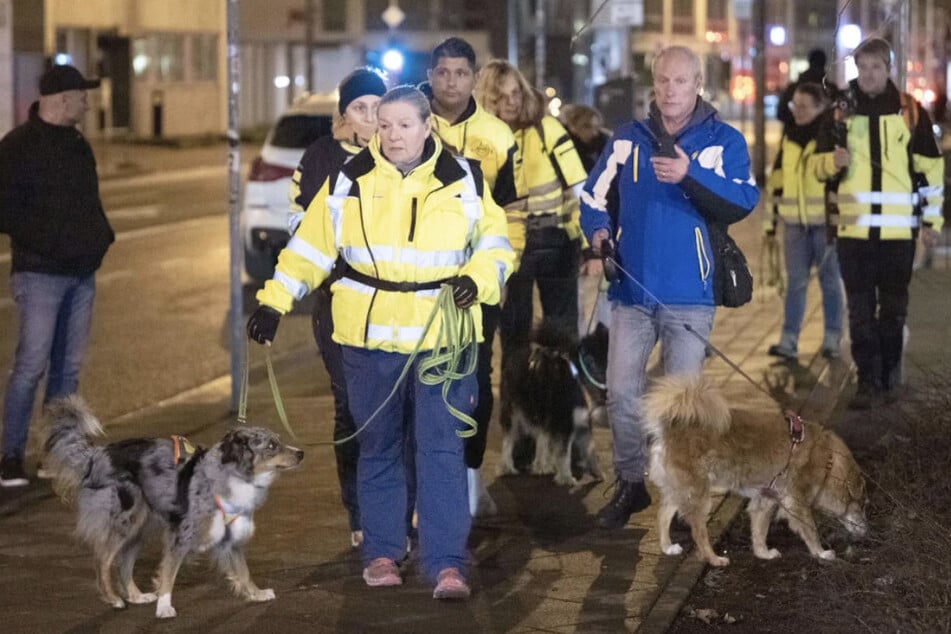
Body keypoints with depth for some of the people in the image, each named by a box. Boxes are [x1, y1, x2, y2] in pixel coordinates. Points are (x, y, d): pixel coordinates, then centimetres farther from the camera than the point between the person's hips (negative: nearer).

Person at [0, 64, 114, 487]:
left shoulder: (77, 144, 16)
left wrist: (101, 234, 7)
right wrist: (45, 239, -18)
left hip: (81, 273, 7)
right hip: (40, 273, -7)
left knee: (68, 368, 9)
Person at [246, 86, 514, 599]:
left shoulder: (463, 181, 2)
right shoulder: (350, 181, 2)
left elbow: (495, 242, 9)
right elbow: (310, 244, 6)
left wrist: (478, 280, -11)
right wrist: (273, 303, 0)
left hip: (442, 339, -1)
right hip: (369, 338, 1)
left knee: (442, 450, -6)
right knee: (377, 448, 10)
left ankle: (446, 563, -5)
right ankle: (381, 552, 22)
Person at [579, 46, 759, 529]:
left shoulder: (723, 140, -1)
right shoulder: (627, 139, 7)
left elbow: (742, 203, -15)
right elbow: (594, 195, 11)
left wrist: (691, 175, -29)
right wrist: (598, 231, -9)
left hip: (689, 296, -2)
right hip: (632, 292, 3)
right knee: (621, 393, 2)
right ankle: (630, 484, 18)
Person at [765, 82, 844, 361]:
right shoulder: (788, 137, 11)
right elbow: (778, 181, 17)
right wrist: (774, 214, 16)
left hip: (825, 220, -4)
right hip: (795, 221, 4)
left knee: (829, 280, 5)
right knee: (795, 281, 1)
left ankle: (832, 339, 12)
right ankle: (789, 341, -1)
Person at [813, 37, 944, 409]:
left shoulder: (910, 111, 3)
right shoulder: (840, 111, 5)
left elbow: (931, 169, 8)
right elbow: (819, 165, 11)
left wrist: (931, 220, 5)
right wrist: (833, 161, -12)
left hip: (899, 230, -1)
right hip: (853, 228, 1)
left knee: (893, 309, 7)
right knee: (860, 312, 0)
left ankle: (890, 378, 18)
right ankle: (867, 383, 3)